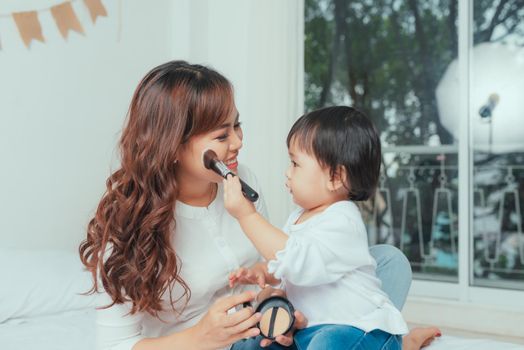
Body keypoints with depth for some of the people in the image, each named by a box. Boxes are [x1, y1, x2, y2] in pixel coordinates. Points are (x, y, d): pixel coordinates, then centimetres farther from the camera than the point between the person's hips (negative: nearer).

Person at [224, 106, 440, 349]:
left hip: (359, 329, -10)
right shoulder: (300, 217, 10)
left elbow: (297, 261, -32)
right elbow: (280, 268, 22)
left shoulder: (342, 222, -19)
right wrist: (259, 272, -2)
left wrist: (248, 215, -29)